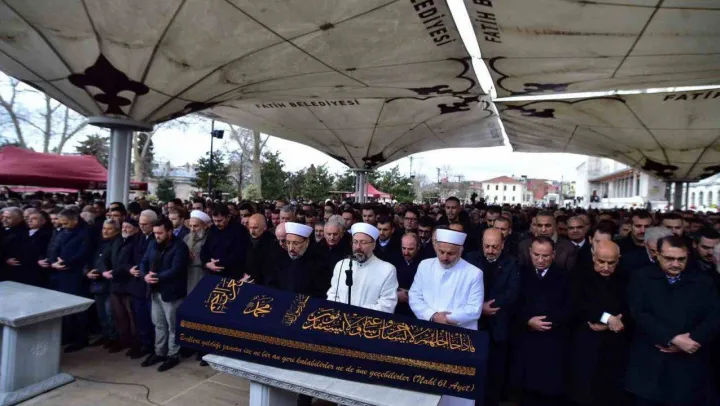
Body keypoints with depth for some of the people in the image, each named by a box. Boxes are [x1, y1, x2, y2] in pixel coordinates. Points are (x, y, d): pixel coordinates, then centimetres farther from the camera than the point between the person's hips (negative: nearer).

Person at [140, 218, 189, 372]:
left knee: (172, 326, 5)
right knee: (159, 324, 18)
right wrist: (146, 276, -13)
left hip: (171, 292, -7)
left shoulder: (179, 247, -16)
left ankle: (173, 355, 18)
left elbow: (175, 270, -23)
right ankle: (159, 352, 32)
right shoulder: (153, 245, 9)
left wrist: (157, 278, -19)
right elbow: (144, 262, 7)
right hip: (156, 292, 7)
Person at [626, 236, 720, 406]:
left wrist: (690, 340, -14)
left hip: (690, 369, 1)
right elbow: (639, 315, -9)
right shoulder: (642, 279, 0)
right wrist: (674, 339, -18)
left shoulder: (703, 283, 8)